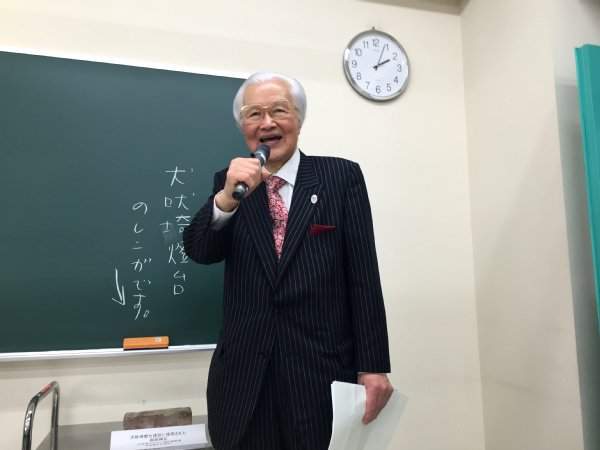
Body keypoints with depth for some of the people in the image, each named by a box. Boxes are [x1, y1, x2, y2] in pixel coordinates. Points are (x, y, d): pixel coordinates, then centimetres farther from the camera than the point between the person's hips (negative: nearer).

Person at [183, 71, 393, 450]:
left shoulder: (341, 176, -1)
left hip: (323, 371, -1)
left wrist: (373, 365, -6)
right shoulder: (231, 180, 6)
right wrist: (227, 197, -24)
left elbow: (363, 276, -4)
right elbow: (199, 252, -6)